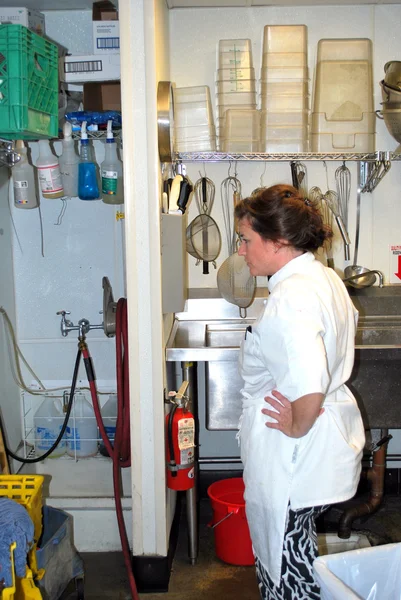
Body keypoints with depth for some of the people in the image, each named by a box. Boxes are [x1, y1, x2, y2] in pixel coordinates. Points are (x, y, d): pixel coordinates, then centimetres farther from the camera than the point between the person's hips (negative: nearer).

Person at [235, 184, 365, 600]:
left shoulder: (289, 299, -27)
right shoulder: (325, 277, 5)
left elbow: (310, 387, -39)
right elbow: (348, 323, 25)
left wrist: (296, 427, -20)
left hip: (294, 455, -10)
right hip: (328, 437, 10)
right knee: (295, 551, 25)